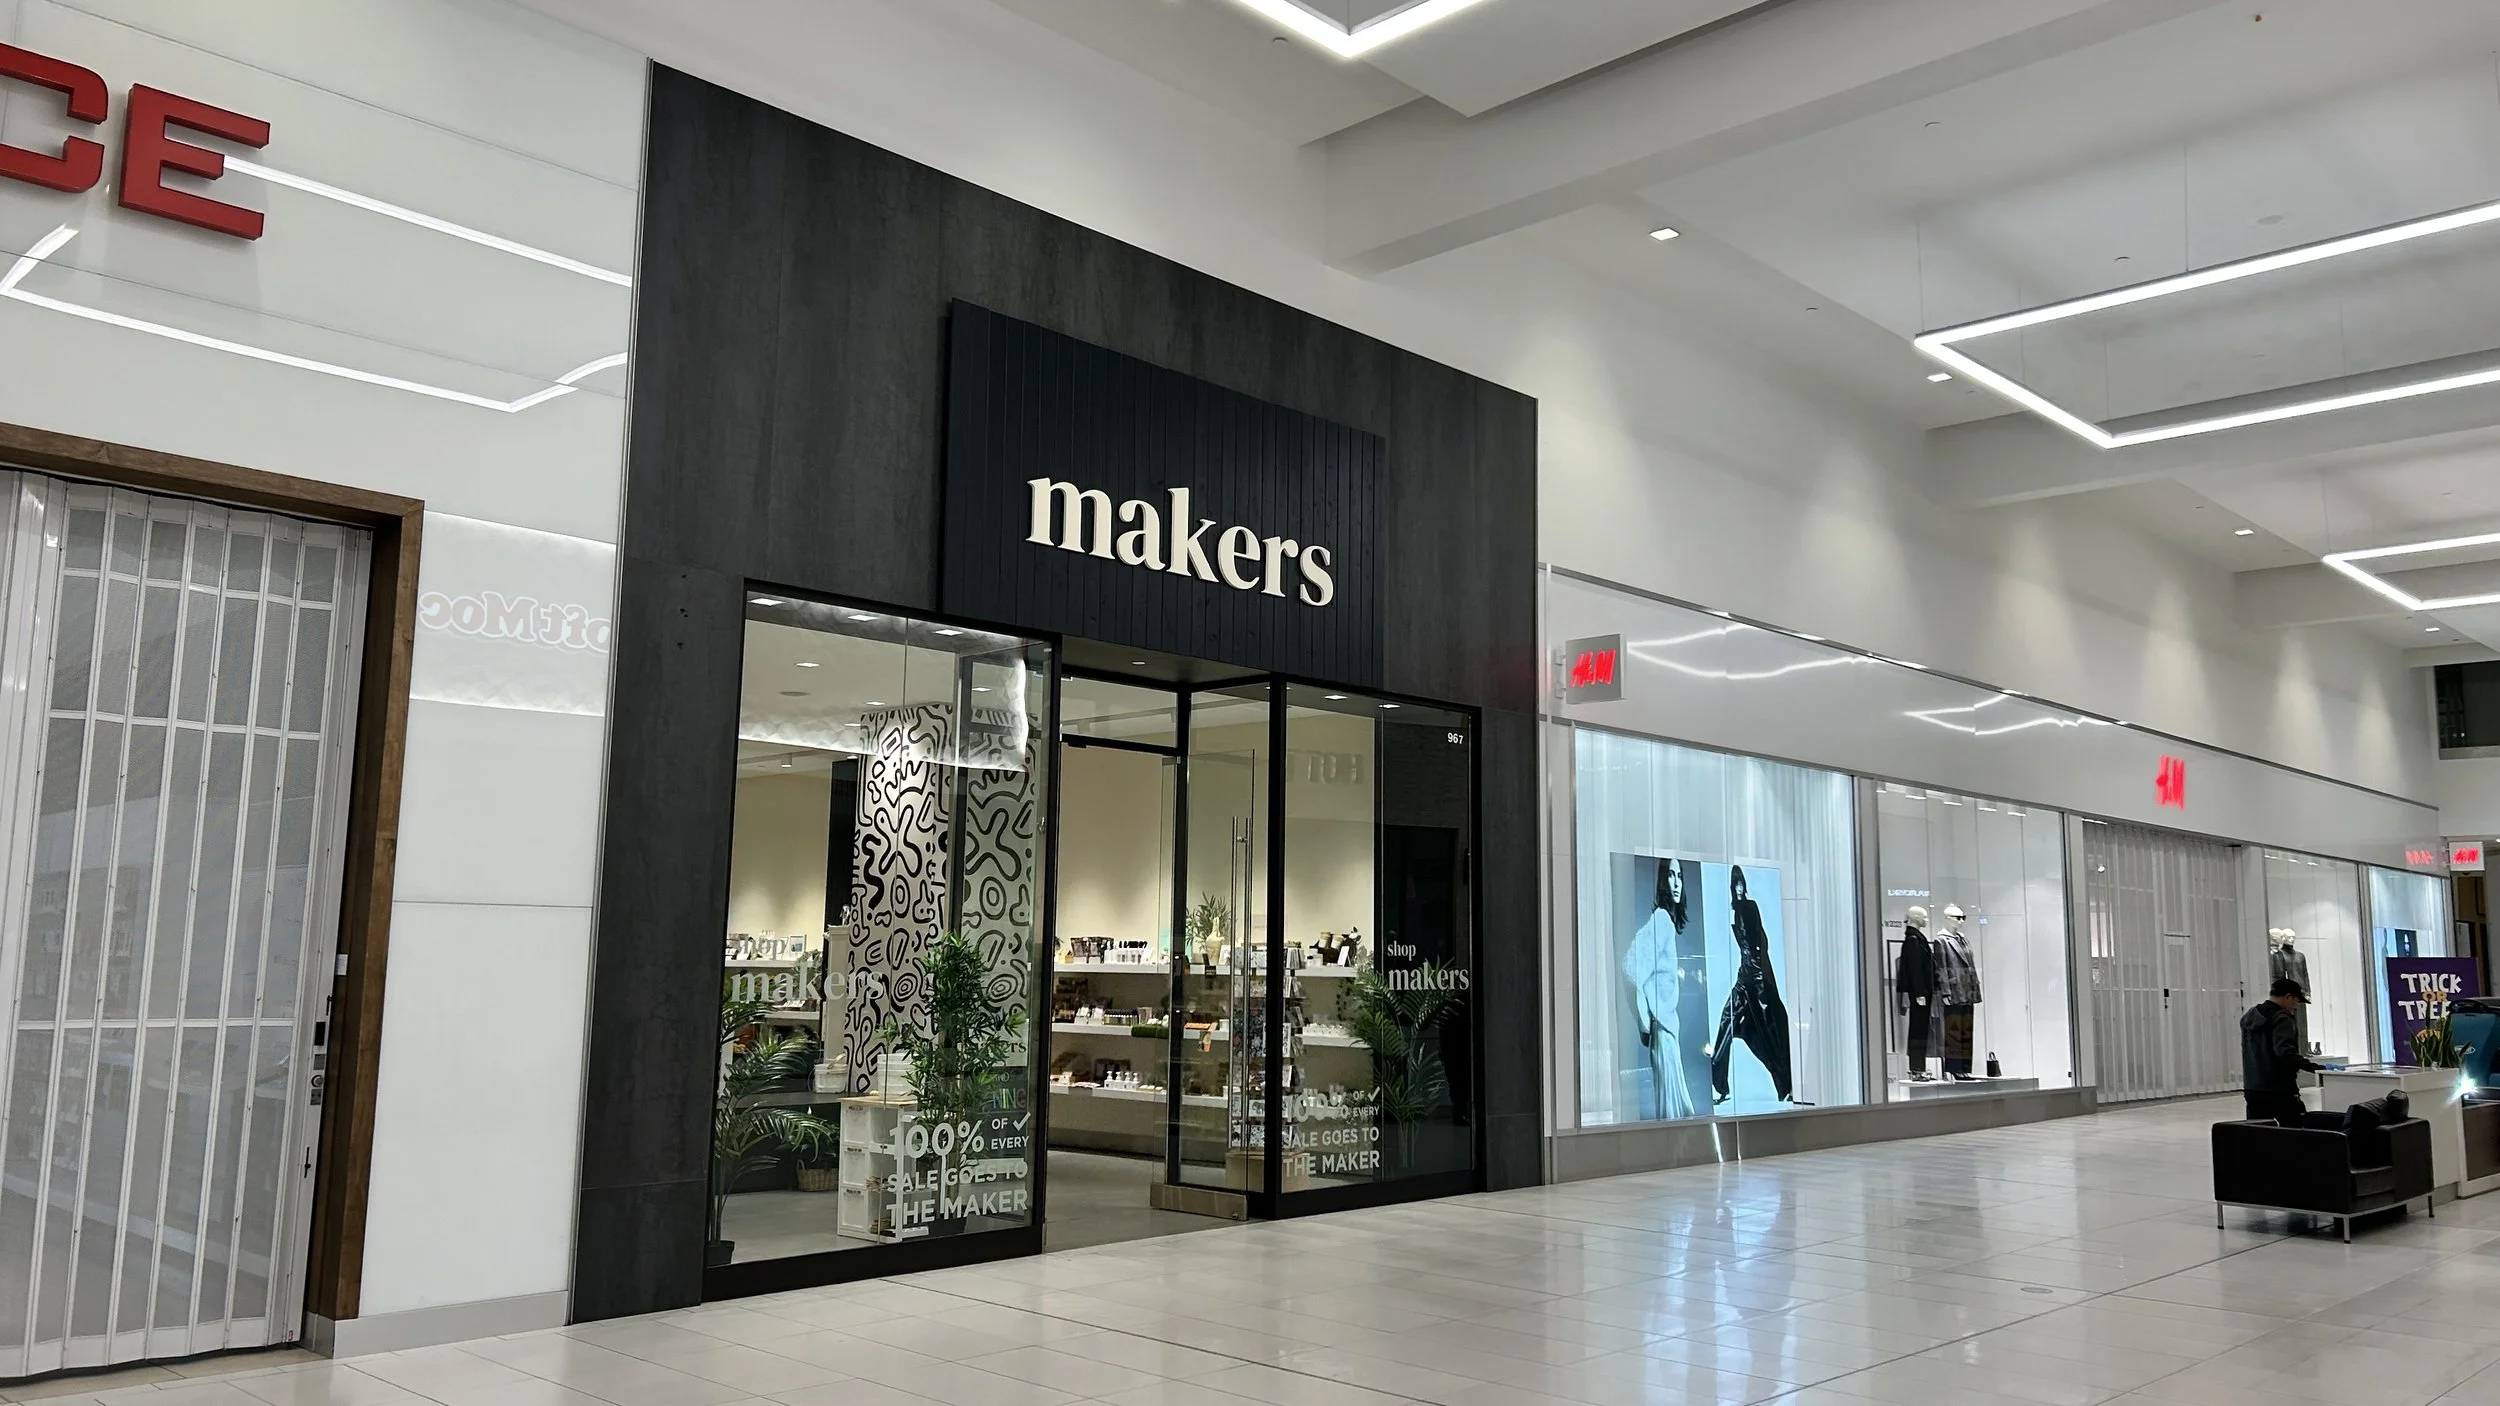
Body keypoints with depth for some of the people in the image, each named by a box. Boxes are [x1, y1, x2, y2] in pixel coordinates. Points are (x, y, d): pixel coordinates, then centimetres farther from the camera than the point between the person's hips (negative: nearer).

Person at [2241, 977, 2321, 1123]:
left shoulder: (2249, 1017, 13)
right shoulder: (2281, 1019, -12)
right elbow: (2284, 1051, -26)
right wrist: (2312, 1066, -26)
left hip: (2252, 1089, 8)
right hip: (2280, 1091, -8)